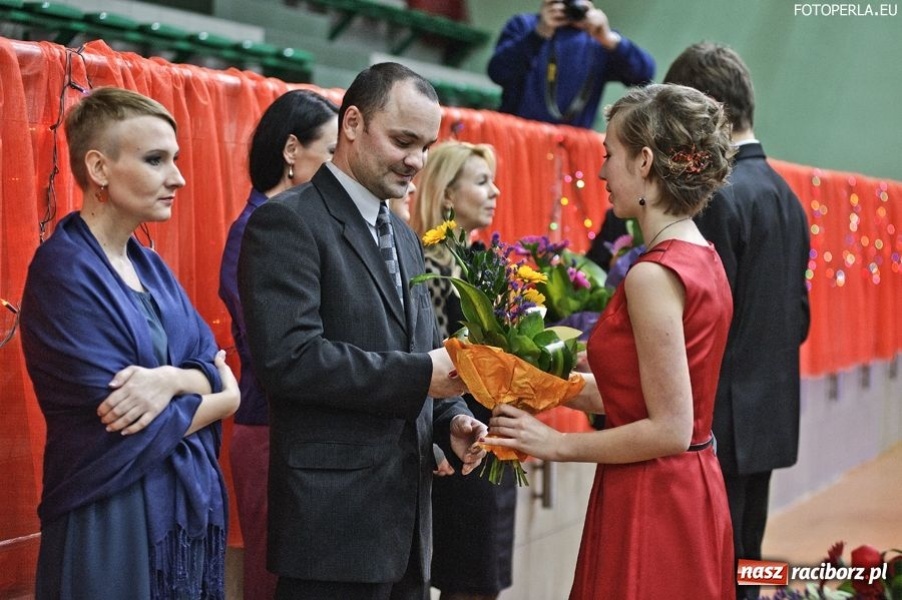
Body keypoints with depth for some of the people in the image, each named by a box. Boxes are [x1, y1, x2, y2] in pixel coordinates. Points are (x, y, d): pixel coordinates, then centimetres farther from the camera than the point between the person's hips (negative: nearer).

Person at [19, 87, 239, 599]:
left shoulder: (151, 267, 11)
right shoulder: (64, 272, -15)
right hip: (114, 521, -8)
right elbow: (129, 431, -19)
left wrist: (172, 379, -18)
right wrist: (223, 397, -4)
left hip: (191, 506, 8)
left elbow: (217, 365, 4)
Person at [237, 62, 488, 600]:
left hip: (409, 514, 8)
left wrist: (451, 419, 2)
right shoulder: (288, 222, -9)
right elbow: (289, 357, -21)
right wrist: (421, 375, -20)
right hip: (336, 519, -8)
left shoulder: (404, 236, 17)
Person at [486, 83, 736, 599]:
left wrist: (557, 444, -13)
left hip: (649, 506, -9)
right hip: (691, 494, 9)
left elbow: (670, 430, -20)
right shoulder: (703, 260, 8)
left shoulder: (655, 274, -19)